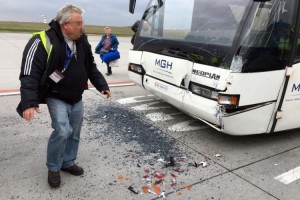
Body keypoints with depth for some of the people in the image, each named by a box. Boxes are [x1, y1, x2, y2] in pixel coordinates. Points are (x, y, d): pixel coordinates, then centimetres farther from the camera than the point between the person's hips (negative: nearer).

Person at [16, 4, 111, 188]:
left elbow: (91, 67, 13)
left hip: (77, 99, 6)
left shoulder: (83, 41, 1)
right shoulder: (43, 42, -21)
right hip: (56, 98, -6)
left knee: (74, 134, 13)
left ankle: (68, 162, 35)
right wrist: (29, 102, -34)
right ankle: (53, 168, 6)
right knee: (62, 131, -19)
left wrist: (102, 85, 7)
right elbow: (30, 74, -24)